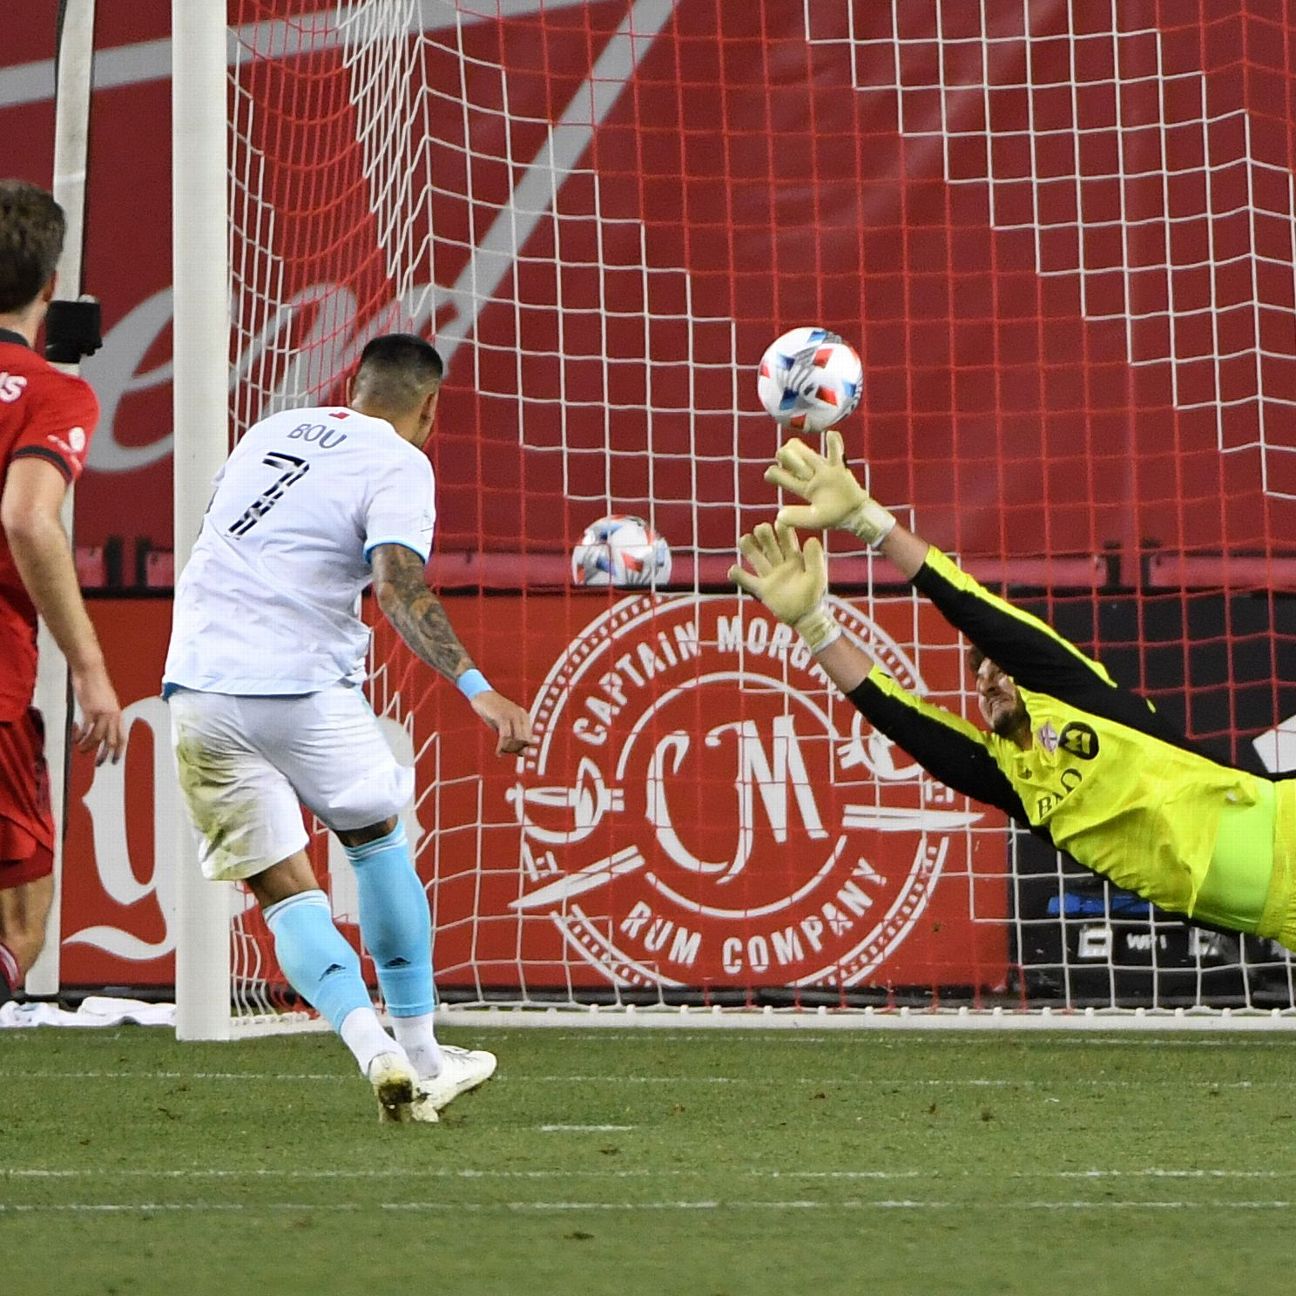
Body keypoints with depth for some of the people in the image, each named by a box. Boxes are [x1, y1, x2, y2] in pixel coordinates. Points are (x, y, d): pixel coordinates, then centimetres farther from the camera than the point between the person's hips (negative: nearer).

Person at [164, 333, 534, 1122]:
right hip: (301, 689, -4)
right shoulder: (398, 465, -2)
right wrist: (475, 687, -25)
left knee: (284, 891, 6)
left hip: (198, 685, 4)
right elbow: (400, 588, -19)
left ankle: (373, 1049, -14)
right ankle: (422, 1056, 21)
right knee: (378, 841, 19)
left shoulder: (271, 433, 17)